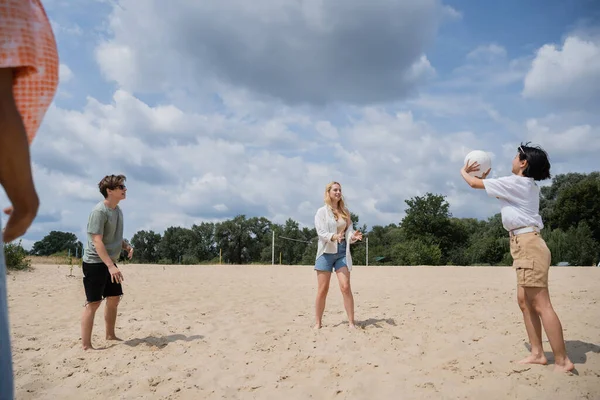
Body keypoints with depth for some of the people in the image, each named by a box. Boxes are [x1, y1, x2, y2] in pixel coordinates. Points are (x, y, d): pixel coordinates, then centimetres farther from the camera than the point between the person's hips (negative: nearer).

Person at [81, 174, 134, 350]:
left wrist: (126, 246, 1)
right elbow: (97, 241, -24)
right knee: (93, 303, -6)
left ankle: (110, 335, 30)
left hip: (109, 262, 9)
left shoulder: (117, 210, 9)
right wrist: (111, 266, -30)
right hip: (95, 263, -9)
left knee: (114, 298, 15)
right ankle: (86, 345, 1)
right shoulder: (99, 211, -18)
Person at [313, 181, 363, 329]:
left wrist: (353, 236, -13)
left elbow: (348, 231, 10)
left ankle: (351, 322, 0)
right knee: (323, 289, 1)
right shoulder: (321, 211, -2)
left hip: (342, 252, 3)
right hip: (326, 252, -3)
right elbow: (321, 232, -11)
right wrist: (333, 236, -29)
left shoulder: (345, 212, 11)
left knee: (346, 287, -6)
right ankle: (318, 322, 13)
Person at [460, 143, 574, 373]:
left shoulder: (515, 182, -9)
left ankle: (562, 361, -8)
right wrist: (484, 178, 33)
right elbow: (498, 193, 35)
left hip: (527, 244, -10)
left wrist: (464, 172, 19)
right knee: (525, 301, 11)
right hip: (525, 244, 10)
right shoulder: (527, 186, 18)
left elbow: (474, 184, -1)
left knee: (541, 305, -10)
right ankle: (537, 354, 15)